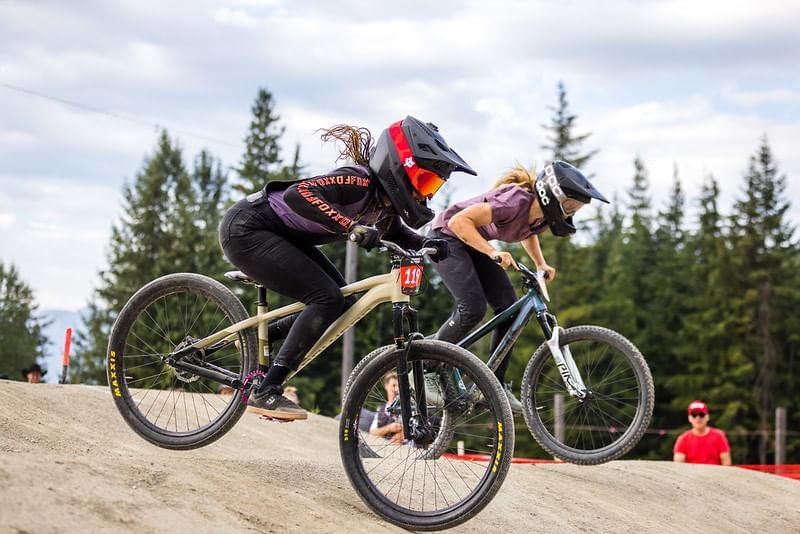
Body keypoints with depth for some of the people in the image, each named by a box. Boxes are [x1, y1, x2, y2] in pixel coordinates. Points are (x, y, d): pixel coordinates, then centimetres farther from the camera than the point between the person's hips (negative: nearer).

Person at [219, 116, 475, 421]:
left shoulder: (384, 204, 2)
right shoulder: (360, 182, -25)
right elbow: (297, 194, -37)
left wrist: (428, 245, -9)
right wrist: (351, 226, -45)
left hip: (280, 235, 10)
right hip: (246, 230, -10)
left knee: (342, 303, 5)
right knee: (328, 299, -17)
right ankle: (265, 393, -16)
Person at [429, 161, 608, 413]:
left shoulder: (543, 216, -10)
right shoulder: (515, 201, -35)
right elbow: (459, 221, -35)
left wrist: (541, 264, 0)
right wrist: (492, 252, -41)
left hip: (474, 242, 8)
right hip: (448, 235, -8)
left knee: (508, 307, -3)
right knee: (473, 308, -22)